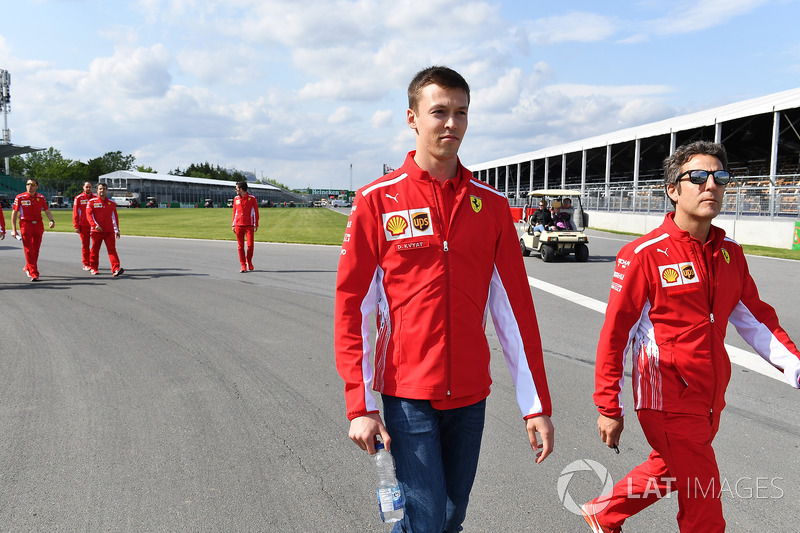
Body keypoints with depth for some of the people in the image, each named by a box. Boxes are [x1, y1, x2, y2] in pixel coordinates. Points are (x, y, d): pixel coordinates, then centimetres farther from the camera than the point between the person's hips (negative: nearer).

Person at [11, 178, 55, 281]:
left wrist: (51, 220, -17)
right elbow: (14, 213, 0)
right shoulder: (20, 198, -2)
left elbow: (47, 211, 5)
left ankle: (27, 268, 32)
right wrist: (14, 230, -5)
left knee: (36, 250, 9)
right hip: (25, 225, -3)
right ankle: (34, 274, -9)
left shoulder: (41, 198, 6)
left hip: (38, 225, 3)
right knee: (29, 250, -8)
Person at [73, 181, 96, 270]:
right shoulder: (78, 198, 2)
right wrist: (76, 226, -4)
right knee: (85, 245, 3)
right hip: (83, 225, -2)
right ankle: (86, 264, 9)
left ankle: (92, 263, 11)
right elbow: (75, 213, 1)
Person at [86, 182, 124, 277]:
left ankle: (116, 269, -17)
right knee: (95, 250, 8)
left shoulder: (111, 203, 12)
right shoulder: (92, 202, 4)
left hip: (109, 231, 1)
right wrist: (95, 225, -18)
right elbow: (89, 214, -4)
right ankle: (93, 268, 23)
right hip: (96, 231, -1)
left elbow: (114, 217, 16)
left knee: (112, 249, -8)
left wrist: (117, 230, 13)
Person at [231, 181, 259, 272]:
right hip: (238, 226, 3)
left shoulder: (252, 198, -1)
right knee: (240, 246, 2)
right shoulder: (236, 199, 11)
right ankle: (243, 265, 8)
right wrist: (233, 225, 12)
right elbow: (234, 212, 16)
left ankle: (249, 261, 18)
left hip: (249, 226, -3)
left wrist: (255, 225, -5)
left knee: (250, 245, -7)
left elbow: (255, 212, 0)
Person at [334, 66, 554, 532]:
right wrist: (360, 405, -9)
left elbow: (515, 308, 3)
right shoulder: (377, 201, -4)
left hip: (471, 395, 3)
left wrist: (537, 405, 2)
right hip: (408, 394, -3)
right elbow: (352, 307, -5)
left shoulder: (490, 205, 3)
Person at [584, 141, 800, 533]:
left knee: (668, 470, 24)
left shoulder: (730, 253, 5)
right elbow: (615, 334, -13)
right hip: (668, 400, -7)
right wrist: (609, 408, -12)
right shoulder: (644, 254, -15)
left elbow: (754, 317, 12)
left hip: (710, 398, 7)